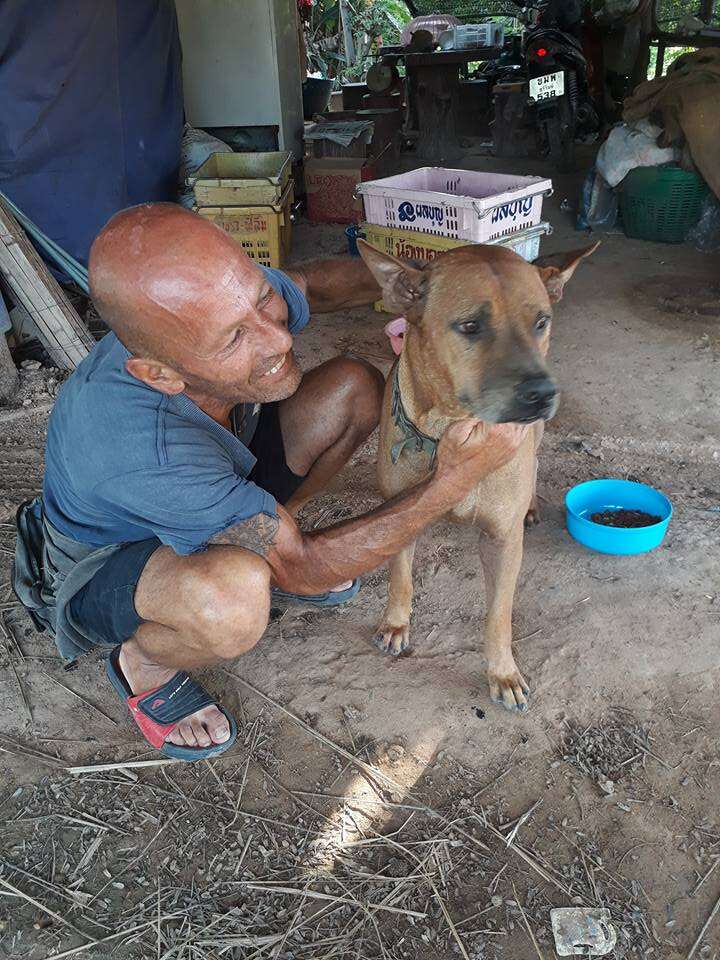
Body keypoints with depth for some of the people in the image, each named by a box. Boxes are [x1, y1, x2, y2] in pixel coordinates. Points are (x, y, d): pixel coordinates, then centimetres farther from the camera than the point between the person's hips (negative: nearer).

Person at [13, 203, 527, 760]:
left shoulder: (228, 299, -26)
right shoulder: (141, 446, -45)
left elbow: (313, 282, 0)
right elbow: (303, 570, -33)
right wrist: (455, 481, -37)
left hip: (209, 495, 7)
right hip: (100, 563, -6)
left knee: (355, 388, -6)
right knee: (232, 598, -42)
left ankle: (265, 548, 11)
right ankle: (142, 663, -5)